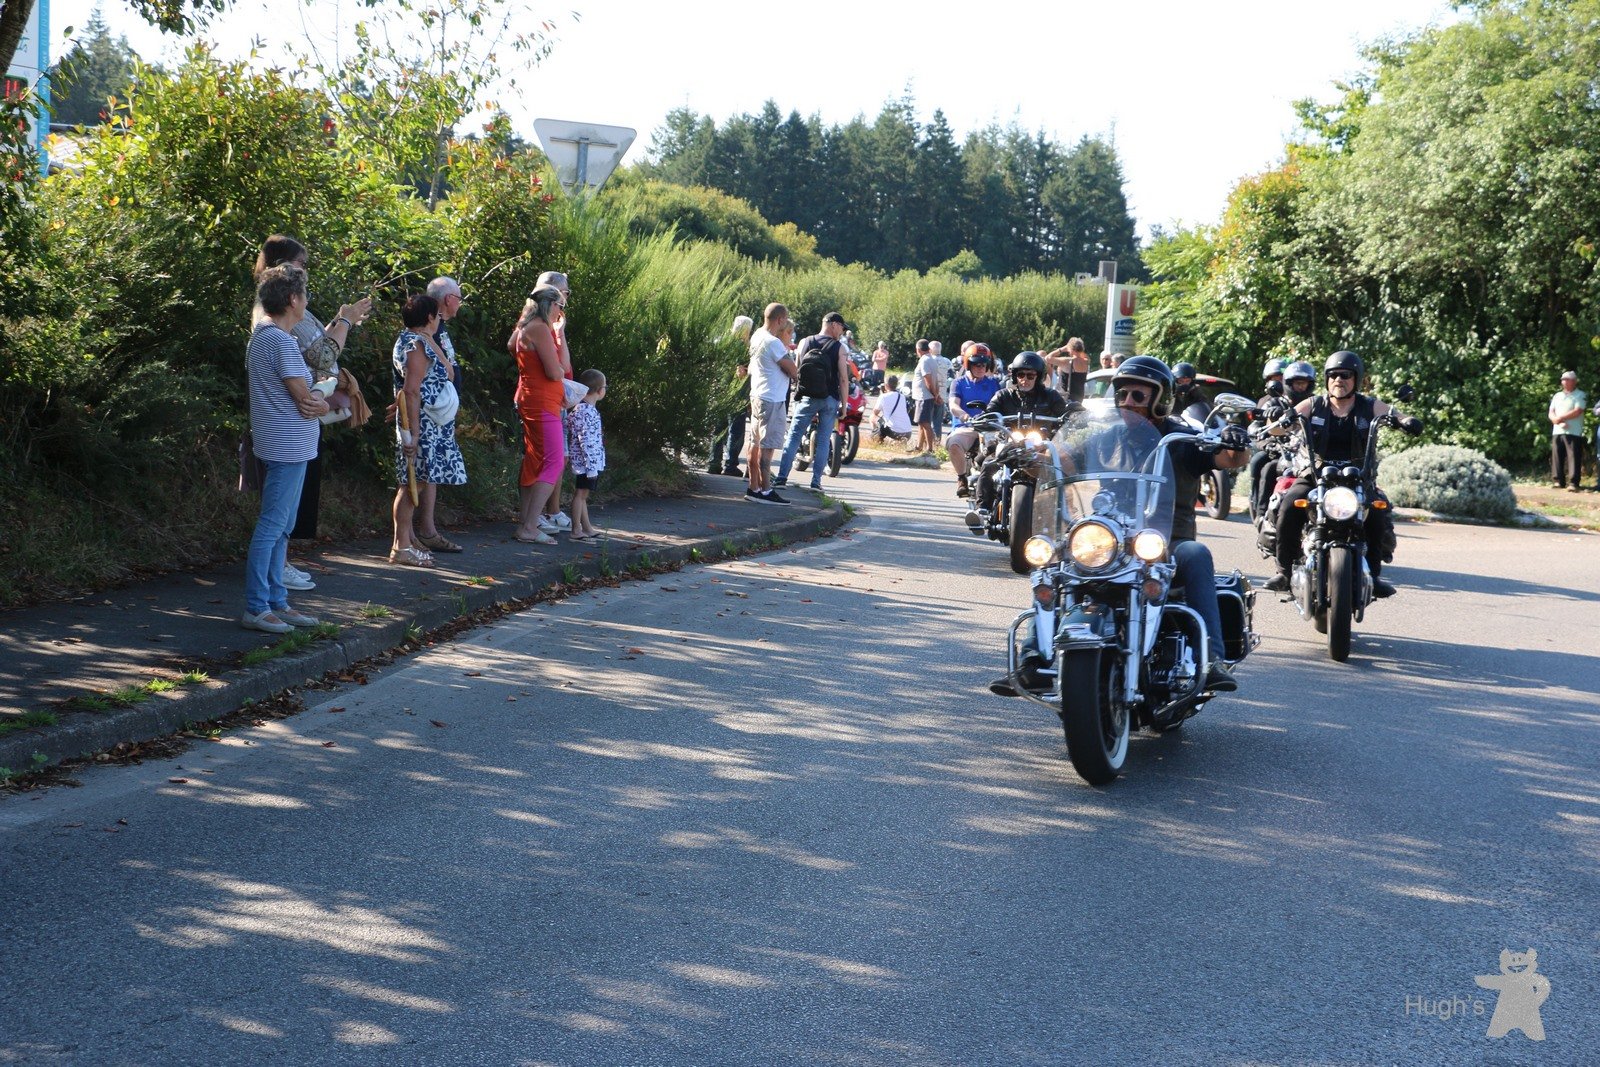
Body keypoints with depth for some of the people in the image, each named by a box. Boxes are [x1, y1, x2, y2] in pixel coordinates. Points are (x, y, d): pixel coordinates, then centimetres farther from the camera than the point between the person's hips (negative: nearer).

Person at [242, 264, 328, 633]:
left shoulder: (263, 335, 15)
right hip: (287, 447, -11)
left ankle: (276, 602, 21)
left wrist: (313, 401, -6)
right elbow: (304, 398, -16)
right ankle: (256, 608, -4)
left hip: (285, 447, 11)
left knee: (279, 528, 15)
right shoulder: (280, 341, -18)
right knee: (272, 527, -7)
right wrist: (321, 404, 5)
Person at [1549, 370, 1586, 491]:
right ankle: (1559, 481, 10)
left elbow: (1577, 411, -12)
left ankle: (1574, 483, -14)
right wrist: (1558, 422, -11)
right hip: (1557, 432, 6)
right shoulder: (1557, 396, 19)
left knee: (1573, 457, -11)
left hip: (1573, 432, -6)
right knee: (1557, 457, 4)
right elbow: (1551, 414, 10)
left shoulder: (1580, 395, 2)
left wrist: (1560, 418, -9)